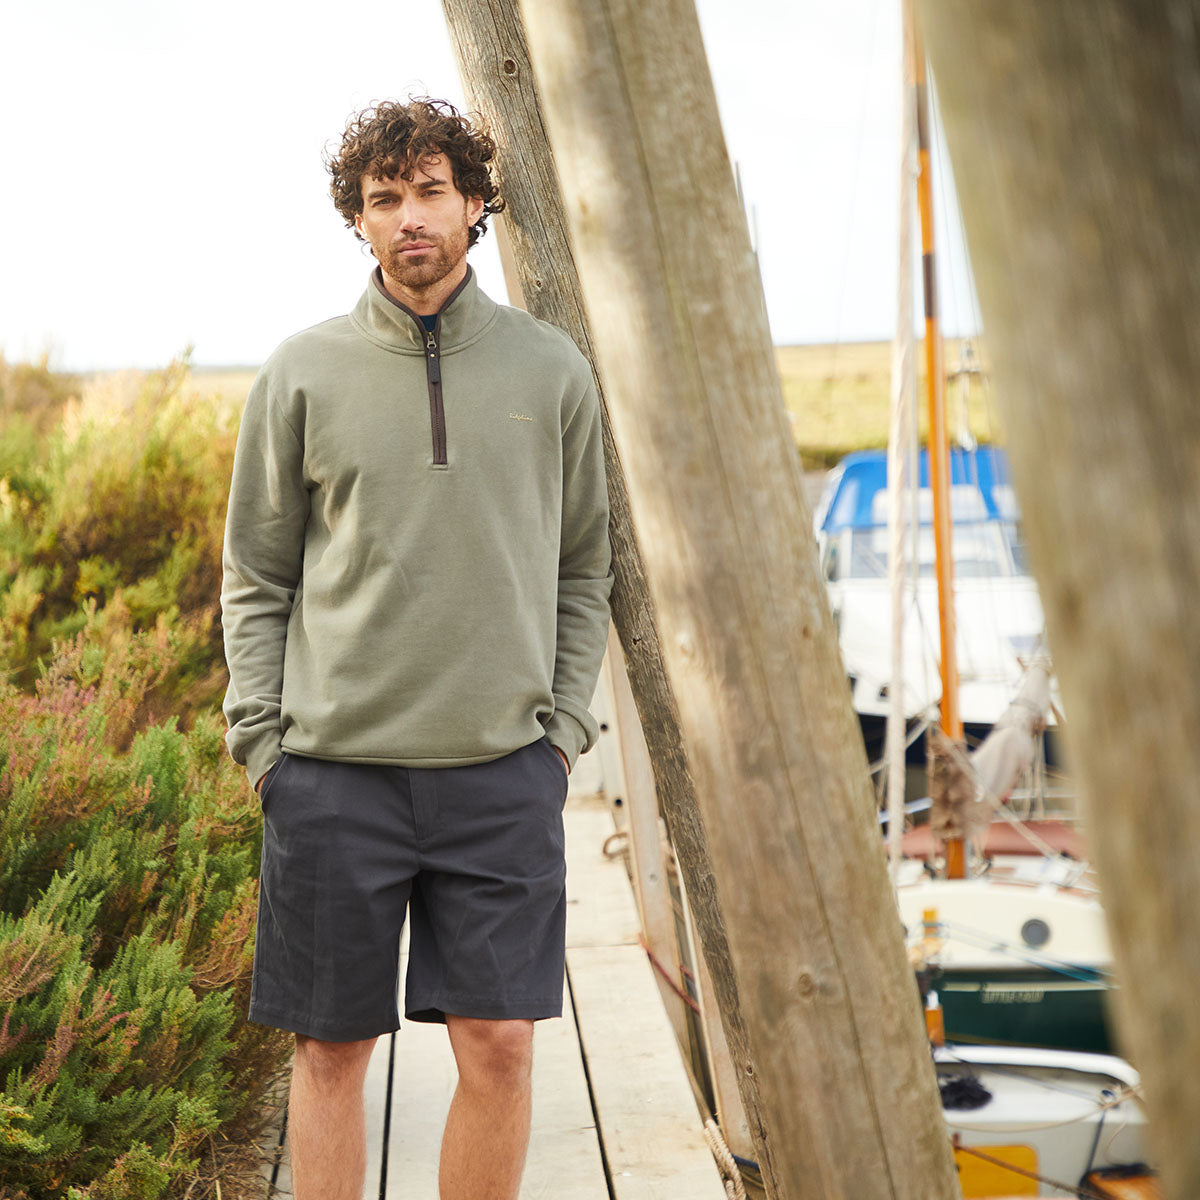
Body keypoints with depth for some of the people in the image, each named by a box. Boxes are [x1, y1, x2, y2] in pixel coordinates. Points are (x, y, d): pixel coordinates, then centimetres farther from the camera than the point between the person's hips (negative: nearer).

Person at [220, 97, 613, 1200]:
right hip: (334, 770, 0)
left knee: (500, 1044, 0)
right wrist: (260, 735, -1)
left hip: (504, 771, 1)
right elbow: (256, 578, 8)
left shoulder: (551, 370, 7)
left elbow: (582, 572, 13)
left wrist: (564, 722, 3)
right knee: (332, 1048, 5)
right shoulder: (304, 374, 4)